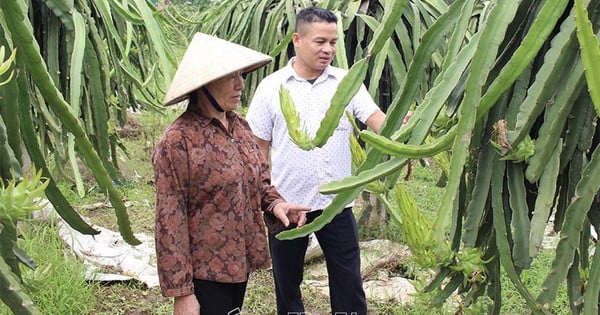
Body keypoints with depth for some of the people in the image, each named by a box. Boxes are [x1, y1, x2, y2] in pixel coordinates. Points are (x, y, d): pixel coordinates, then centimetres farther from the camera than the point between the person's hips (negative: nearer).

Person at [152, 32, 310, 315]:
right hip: (205, 271, -7)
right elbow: (170, 221, -17)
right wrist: (181, 292, -16)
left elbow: (259, 178, 17)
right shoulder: (178, 141, -18)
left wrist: (275, 203, -6)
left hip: (239, 261, 7)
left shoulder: (240, 127, 4)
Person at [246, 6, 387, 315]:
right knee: (287, 281, 16)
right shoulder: (271, 87, -2)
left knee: (348, 282, 9)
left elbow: (376, 119, -12)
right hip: (286, 203, 0)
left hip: (336, 203, 0)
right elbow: (259, 148, 2)